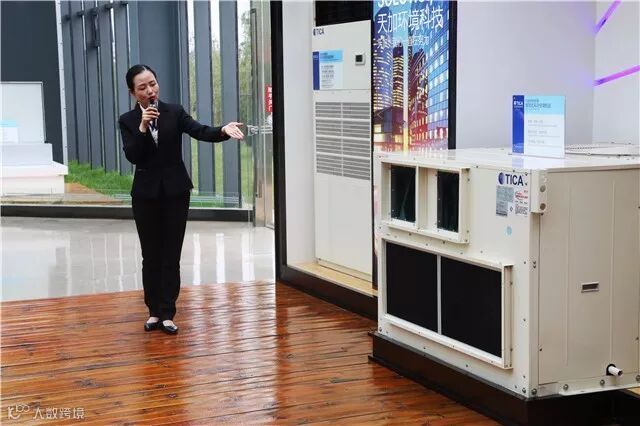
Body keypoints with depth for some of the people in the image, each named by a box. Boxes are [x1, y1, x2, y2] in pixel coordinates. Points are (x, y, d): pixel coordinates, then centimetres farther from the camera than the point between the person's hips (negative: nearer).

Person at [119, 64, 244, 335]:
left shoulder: (174, 112, -1)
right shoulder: (128, 120, 0)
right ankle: (154, 312, 18)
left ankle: (167, 314, 7)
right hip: (146, 193, 1)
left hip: (175, 191, 0)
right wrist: (142, 127, -23)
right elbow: (132, 156, -12)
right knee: (151, 256, 8)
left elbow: (200, 132, -16)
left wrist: (223, 131, -35)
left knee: (171, 255, 1)